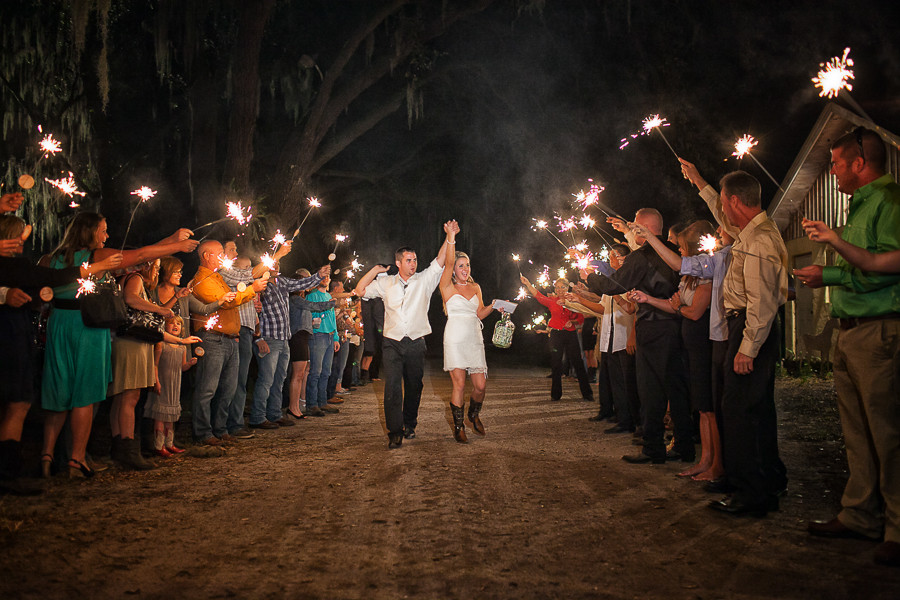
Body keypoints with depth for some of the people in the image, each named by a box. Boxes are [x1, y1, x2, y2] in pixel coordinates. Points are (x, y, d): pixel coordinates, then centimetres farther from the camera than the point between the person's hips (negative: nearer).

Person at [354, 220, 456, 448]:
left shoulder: (424, 280, 6)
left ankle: (410, 425, 27)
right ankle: (395, 432, -10)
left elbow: (440, 261, -5)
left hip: (416, 344, 1)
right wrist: (375, 270, 1)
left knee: (414, 386, 9)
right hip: (392, 343, 0)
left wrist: (449, 237, -15)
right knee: (392, 387, -11)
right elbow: (360, 290, 8)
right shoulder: (386, 283, 8)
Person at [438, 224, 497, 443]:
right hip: (455, 339, -4)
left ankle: (474, 414, 29)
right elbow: (448, 263, -15)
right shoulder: (447, 286, 1)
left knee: (480, 385, 0)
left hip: (475, 339, 4)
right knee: (459, 384, -8)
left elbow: (480, 313, 9)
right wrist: (450, 239, -26)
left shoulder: (475, 287, 15)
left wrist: (493, 306, -8)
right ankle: (458, 427, 6)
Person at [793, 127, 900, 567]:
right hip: (851, 331, 10)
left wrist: (831, 275, -15)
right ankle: (860, 516, 20)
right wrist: (826, 277, 16)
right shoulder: (860, 206, 23)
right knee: (857, 432, 12)